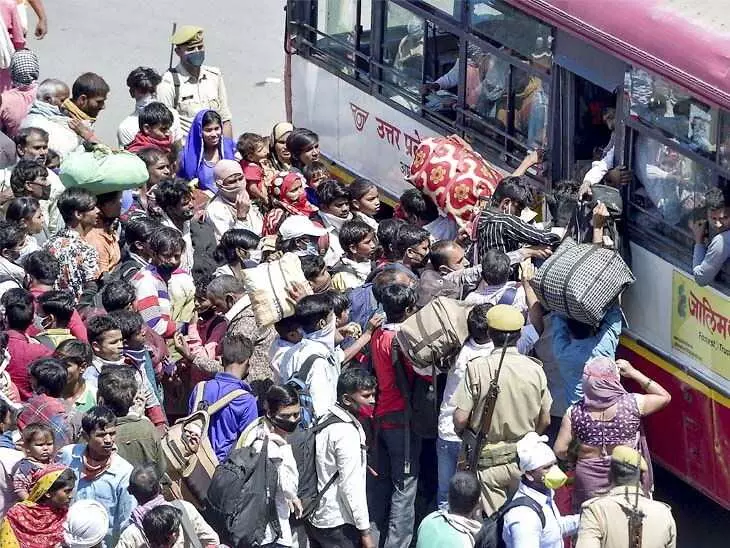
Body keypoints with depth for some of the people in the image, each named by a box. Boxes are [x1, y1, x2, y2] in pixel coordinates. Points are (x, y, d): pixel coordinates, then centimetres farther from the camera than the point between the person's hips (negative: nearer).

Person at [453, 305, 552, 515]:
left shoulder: (477, 368, -14)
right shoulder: (535, 369, -5)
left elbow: (460, 419, -14)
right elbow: (545, 421, 3)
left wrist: (461, 431, 9)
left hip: (488, 461, -2)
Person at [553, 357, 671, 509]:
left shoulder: (575, 412, -12)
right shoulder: (633, 404, -16)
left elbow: (560, 451, -9)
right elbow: (665, 397, 2)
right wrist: (633, 373, 0)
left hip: (589, 479, 1)